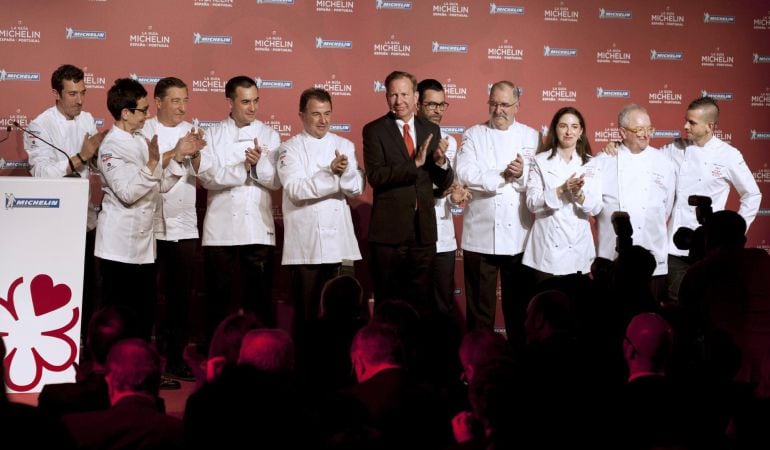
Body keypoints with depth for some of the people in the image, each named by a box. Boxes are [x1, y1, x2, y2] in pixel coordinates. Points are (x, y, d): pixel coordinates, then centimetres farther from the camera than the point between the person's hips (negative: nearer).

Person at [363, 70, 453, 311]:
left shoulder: (431, 130, 9)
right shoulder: (374, 130, -3)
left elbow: (444, 183, 8)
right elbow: (375, 176, -16)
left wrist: (441, 162, -13)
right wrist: (415, 164, -23)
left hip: (424, 231, 3)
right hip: (388, 231, -3)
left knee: (421, 303, 10)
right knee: (387, 303, 6)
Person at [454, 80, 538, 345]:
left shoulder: (530, 136, 9)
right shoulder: (473, 135, 6)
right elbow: (464, 173, -10)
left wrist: (522, 174, -21)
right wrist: (504, 176, -14)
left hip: (518, 235, 1)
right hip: (481, 235, -1)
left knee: (519, 303, 8)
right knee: (480, 303, 5)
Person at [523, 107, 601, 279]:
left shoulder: (590, 164, 6)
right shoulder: (540, 161, 0)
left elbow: (596, 207, 0)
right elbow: (532, 203, -8)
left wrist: (579, 195, -20)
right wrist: (561, 190, -21)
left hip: (578, 249, 2)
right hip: (548, 248, -2)